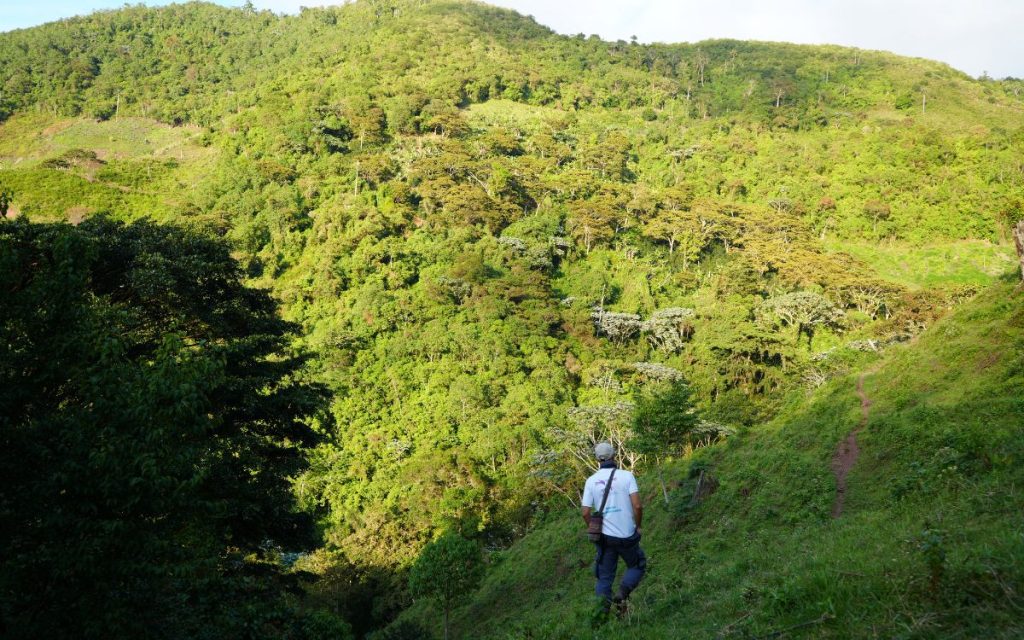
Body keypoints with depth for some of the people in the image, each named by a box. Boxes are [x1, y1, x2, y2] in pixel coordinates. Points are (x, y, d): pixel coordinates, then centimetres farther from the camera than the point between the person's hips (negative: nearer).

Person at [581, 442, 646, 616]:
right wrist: (638, 526, 1)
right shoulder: (626, 476, -8)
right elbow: (637, 506, -15)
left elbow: (586, 513, -3)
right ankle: (621, 594, -2)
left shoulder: (591, 481, -1)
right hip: (627, 535, -2)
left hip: (605, 536, 2)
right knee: (637, 566, 21)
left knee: (604, 576, 15)